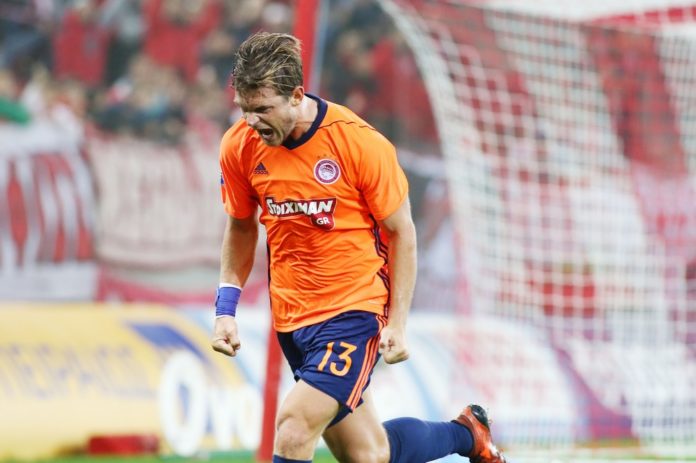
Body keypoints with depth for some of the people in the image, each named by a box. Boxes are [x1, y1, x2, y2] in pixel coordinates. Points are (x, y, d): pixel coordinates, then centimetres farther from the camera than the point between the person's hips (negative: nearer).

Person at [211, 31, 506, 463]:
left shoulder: (360, 143, -16)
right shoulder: (239, 147, -4)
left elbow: (402, 232, -6)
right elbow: (241, 226, 13)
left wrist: (398, 323, -8)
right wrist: (227, 306, 4)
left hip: (356, 310, -5)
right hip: (292, 315, 5)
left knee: (294, 428, -22)